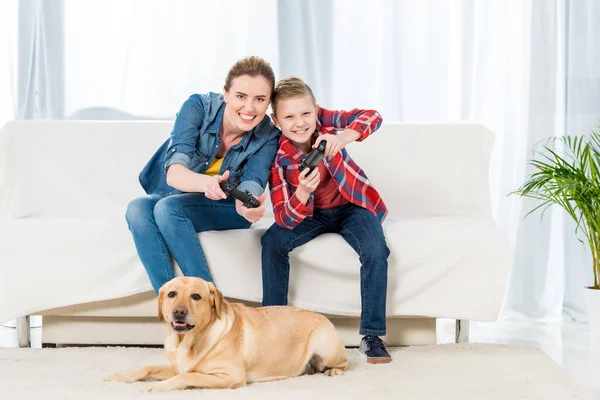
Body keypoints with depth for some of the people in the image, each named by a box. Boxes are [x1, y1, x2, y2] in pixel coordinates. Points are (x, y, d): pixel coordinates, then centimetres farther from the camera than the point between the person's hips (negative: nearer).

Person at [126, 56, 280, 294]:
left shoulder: (267, 137, -18)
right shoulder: (198, 107, -21)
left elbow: (251, 188, -30)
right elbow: (173, 172, -32)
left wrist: (250, 207, -57)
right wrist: (206, 183, -55)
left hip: (225, 208, -1)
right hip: (175, 196, 2)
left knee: (168, 208, -32)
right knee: (138, 209, -32)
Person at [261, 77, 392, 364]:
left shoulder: (323, 121, -19)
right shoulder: (278, 157, -21)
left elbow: (372, 117, -29)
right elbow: (285, 219, -25)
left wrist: (343, 137, -48)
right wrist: (302, 192, -46)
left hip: (351, 205, 0)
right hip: (312, 213, 1)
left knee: (376, 251, -28)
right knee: (272, 241, -24)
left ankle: (372, 336, -16)